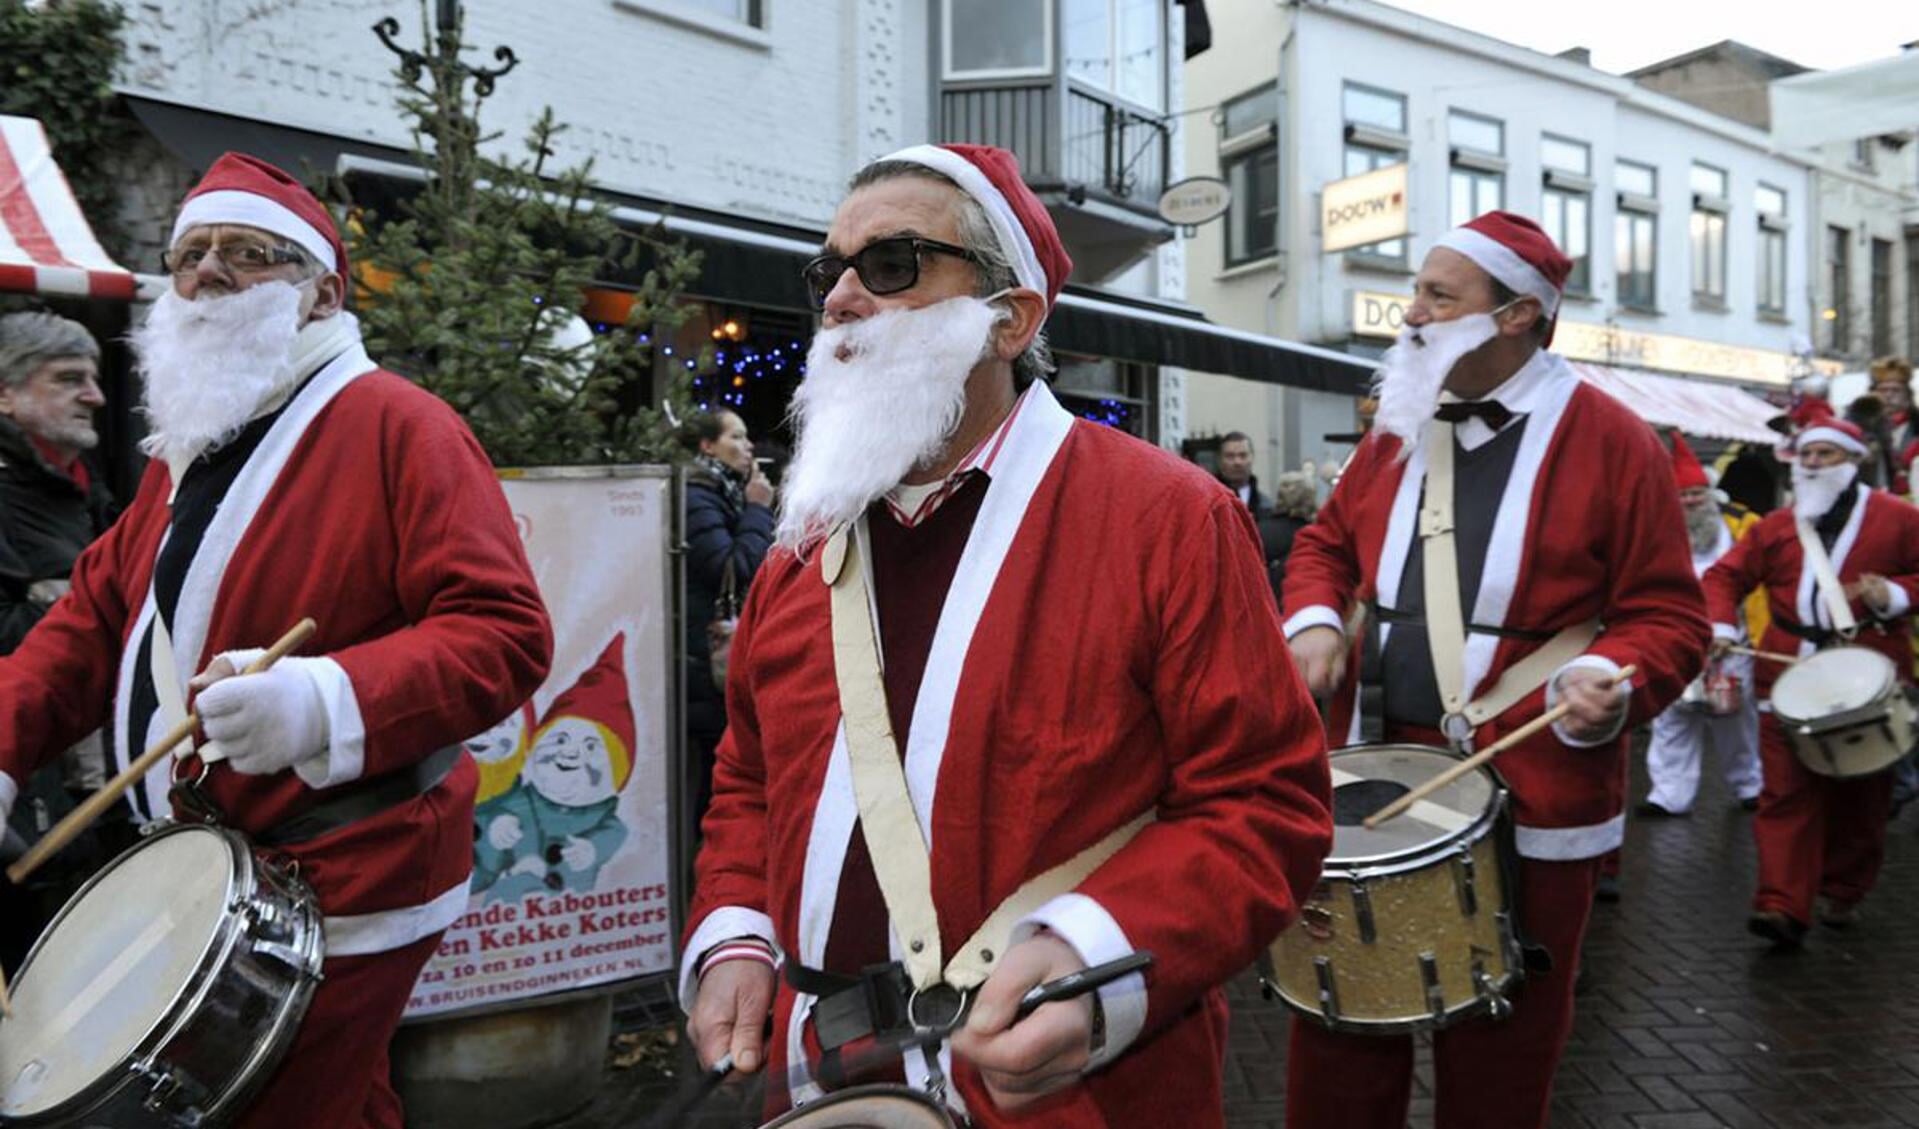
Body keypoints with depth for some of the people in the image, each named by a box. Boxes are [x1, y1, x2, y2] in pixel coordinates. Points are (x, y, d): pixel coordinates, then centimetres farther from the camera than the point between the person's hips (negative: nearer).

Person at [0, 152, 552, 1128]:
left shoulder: (398, 425, -14)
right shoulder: (185, 446, 14)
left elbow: (504, 631, -23)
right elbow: (96, 612, 17)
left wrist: (327, 702, -36)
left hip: (338, 900, -8)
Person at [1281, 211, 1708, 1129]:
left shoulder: (1613, 444, -6)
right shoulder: (1396, 428, 8)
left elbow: (1668, 615, -5)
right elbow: (1327, 542, 18)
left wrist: (1610, 680, -25)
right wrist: (1314, 620, -2)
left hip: (1525, 801, -4)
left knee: (1496, 1055, 14)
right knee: (1338, 1041, 14)